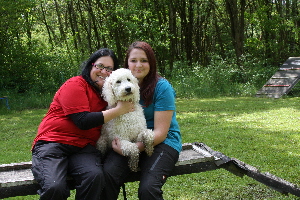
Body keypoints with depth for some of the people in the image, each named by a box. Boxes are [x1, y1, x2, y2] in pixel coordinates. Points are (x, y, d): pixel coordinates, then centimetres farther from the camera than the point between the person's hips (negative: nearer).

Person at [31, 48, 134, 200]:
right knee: (54, 187, -33)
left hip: (83, 147, 5)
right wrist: (118, 110, -10)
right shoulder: (75, 85, -4)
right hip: (52, 142, -5)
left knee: (95, 177, -30)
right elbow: (83, 121, -15)